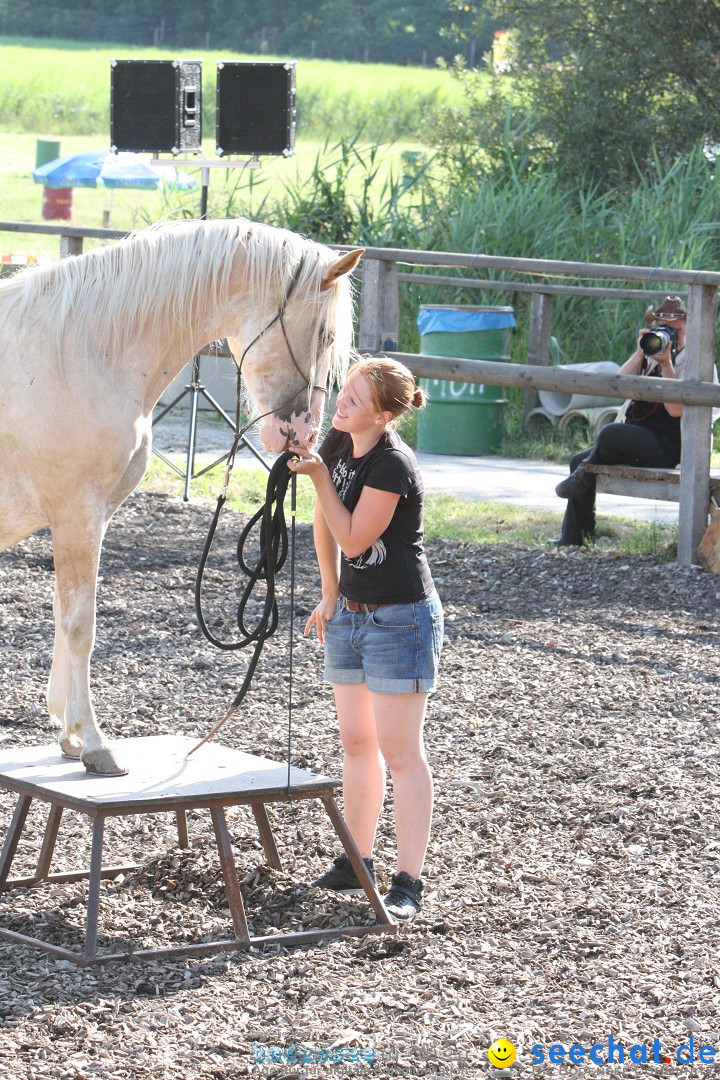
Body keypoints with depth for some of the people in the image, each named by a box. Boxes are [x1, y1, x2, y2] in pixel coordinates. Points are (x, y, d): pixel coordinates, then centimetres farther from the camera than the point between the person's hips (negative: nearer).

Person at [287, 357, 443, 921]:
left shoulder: (393, 464, -22)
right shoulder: (338, 444, 2)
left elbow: (353, 538, -20)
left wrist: (319, 475, -20)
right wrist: (331, 594, 15)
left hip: (400, 618, -8)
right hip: (350, 615, 8)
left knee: (400, 751, -4)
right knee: (357, 743, 16)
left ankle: (409, 884, 0)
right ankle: (357, 863, 28)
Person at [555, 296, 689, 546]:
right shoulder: (649, 357, 18)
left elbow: (676, 409, -17)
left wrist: (666, 365, -19)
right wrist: (641, 352, -8)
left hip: (669, 446, -8)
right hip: (637, 439, 8)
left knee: (611, 432, -31)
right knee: (579, 461, -2)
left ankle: (583, 479, -3)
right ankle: (572, 542, 1)